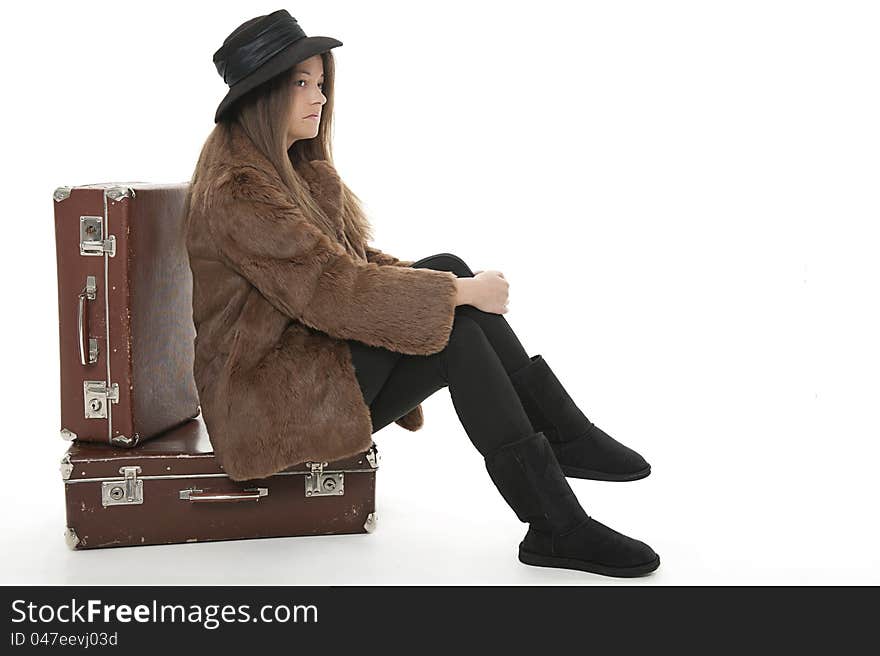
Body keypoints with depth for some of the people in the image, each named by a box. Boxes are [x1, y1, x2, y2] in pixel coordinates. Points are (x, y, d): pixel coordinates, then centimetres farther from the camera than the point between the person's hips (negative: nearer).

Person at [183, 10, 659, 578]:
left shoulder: (295, 167, 13)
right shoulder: (237, 191, -18)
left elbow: (353, 259, 15)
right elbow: (335, 290, -25)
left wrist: (450, 281, 1)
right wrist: (459, 292, -20)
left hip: (312, 367, 9)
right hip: (262, 400, -8)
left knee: (446, 269, -12)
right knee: (453, 325, -23)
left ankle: (560, 432, -12)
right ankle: (555, 525, -20)